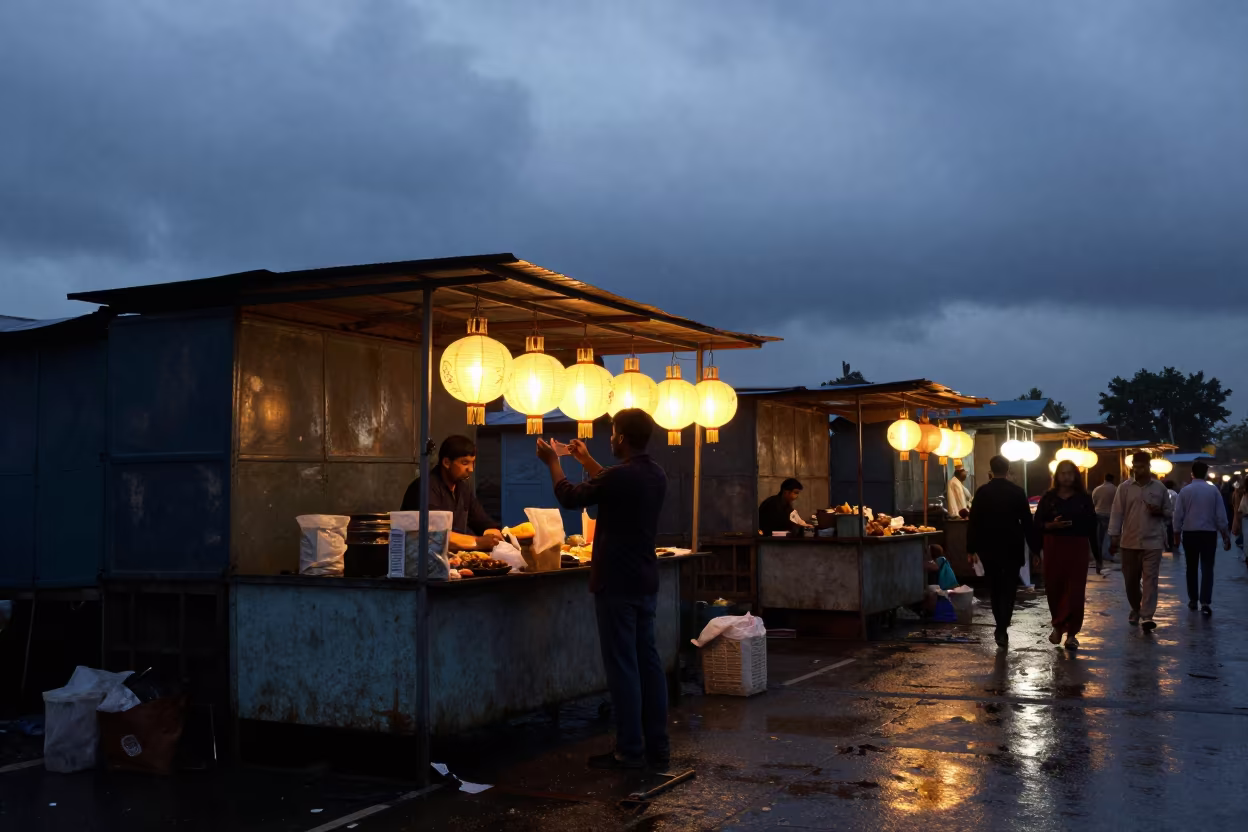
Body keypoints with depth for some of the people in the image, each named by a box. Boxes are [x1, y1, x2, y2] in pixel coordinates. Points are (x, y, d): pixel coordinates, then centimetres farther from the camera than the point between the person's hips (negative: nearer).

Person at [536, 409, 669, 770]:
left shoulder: (620, 476, -18)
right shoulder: (656, 475, 7)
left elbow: (570, 497, -4)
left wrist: (552, 461, 12)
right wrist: (586, 461, 35)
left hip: (617, 584, -8)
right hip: (646, 582, 8)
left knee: (622, 666, -3)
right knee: (648, 662, 10)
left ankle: (630, 751, 1)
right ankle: (657, 747, 14)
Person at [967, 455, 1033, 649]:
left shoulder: (982, 492, -4)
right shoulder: (1017, 492, -4)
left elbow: (974, 522, -5)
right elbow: (1027, 522, -3)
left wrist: (971, 548, 0)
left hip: (988, 547, 1)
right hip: (1012, 547, -1)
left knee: (995, 587, 15)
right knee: (1008, 588, 2)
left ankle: (1001, 627, 21)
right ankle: (1003, 629, -12)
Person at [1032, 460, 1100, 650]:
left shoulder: (1083, 498, 4)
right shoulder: (1048, 497, 4)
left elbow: (1091, 527, 4)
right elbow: (1038, 525, 4)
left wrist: (1097, 555, 5)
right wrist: (1051, 525, -17)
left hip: (1078, 548, -1)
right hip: (1054, 547, 1)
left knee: (1074, 591, -4)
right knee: (1054, 589, 3)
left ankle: (1071, 632, 3)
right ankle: (1059, 626, 25)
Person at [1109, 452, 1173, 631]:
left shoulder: (1160, 488, 4)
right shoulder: (1124, 488, 2)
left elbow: (1168, 512, 12)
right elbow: (1117, 513, 0)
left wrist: (1160, 512, -12)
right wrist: (1114, 537, -6)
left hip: (1152, 541, -1)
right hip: (1129, 541, 1)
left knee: (1150, 579, -9)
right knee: (1131, 579, 10)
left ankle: (1147, 616, -12)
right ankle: (1136, 609, 32)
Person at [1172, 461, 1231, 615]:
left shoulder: (1185, 490, -4)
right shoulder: (1213, 490, -4)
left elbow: (1178, 514, -3)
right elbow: (1220, 515, -1)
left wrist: (1177, 532, 8)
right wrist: (1225, 535, 6)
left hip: (1189, 533, 1)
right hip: (1209, 533, -1)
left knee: (1192, 568, 13)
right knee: (1207, 568, -1)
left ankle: (1192, 600, 20)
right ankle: (1205, 602, -13)